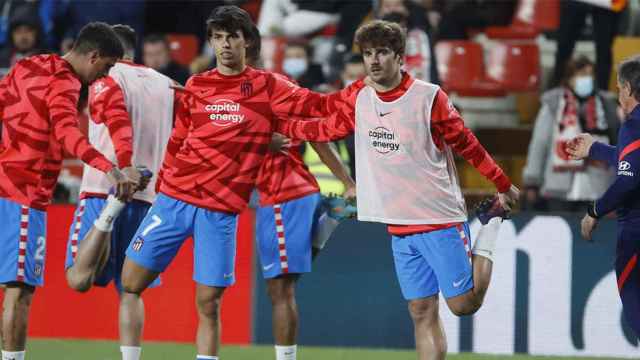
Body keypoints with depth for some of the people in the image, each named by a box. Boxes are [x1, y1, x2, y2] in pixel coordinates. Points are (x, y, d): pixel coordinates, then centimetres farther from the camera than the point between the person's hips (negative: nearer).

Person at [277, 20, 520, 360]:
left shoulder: (429, 97, -12)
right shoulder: (358, 97, 2)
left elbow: (466, 144, -5)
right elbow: (328, 128, 19)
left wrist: (504, 186, 1)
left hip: (441, 219, -4)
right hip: (399, 227, 4)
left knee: (463, 305, -2)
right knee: (422, 313, 3)